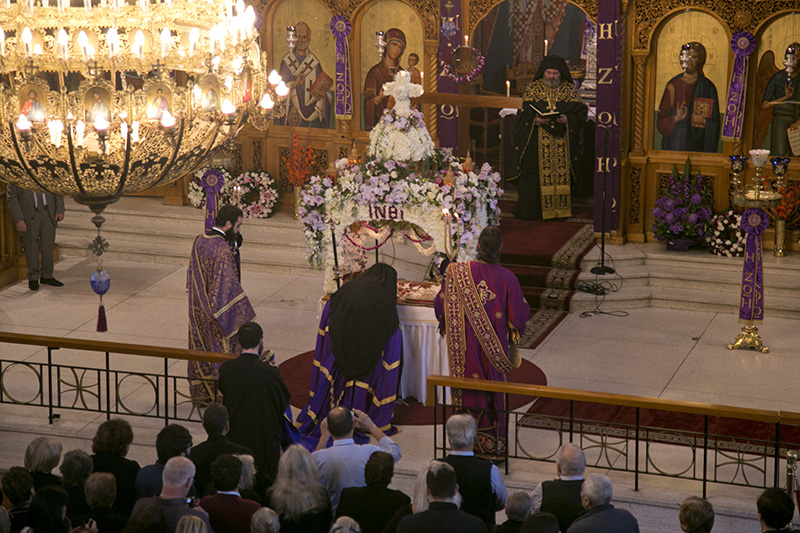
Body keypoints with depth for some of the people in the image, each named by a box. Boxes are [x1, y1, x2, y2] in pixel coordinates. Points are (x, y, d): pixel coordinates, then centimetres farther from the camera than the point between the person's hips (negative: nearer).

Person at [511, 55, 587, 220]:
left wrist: (568, 119, -14)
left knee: (561, 174, -1)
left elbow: (581, 113, 5)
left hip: (563, 140, 1)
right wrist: (535, 120, -17)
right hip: (537, 142, -1)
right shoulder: (532, 89, 5)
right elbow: (524, 114, 2)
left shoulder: (570, 90, 7)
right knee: (536, 174, -2)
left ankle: (560, 208, 8)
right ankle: (531, 209, 5)